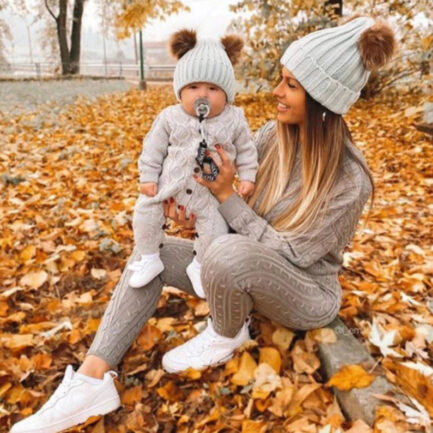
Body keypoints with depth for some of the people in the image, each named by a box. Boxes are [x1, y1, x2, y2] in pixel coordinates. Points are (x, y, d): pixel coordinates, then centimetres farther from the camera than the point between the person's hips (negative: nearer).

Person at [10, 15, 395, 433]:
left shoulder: (350, 181, -26)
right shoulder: (275, 134, -8)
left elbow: (289, 254, -25)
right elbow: (223, 176, 2)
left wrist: (226, 196, -26)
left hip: (307, 293, -6)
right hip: (250, 266, 7)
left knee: (228, 252, -39)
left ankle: (227, 334, -4)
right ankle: (91, 380, -11)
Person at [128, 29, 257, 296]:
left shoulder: (234, 120, -8)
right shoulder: (170, 118, -8)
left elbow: (246, 150, 2)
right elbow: (153, 148, -1)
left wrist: (247, 177, -4)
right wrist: (148, 177, -4)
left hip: (208, 191, -1)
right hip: (169, 182, 1)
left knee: (216, 227, -5)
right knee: (145, 212, 0)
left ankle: (200, 266, 23)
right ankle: (150, 259, 22)